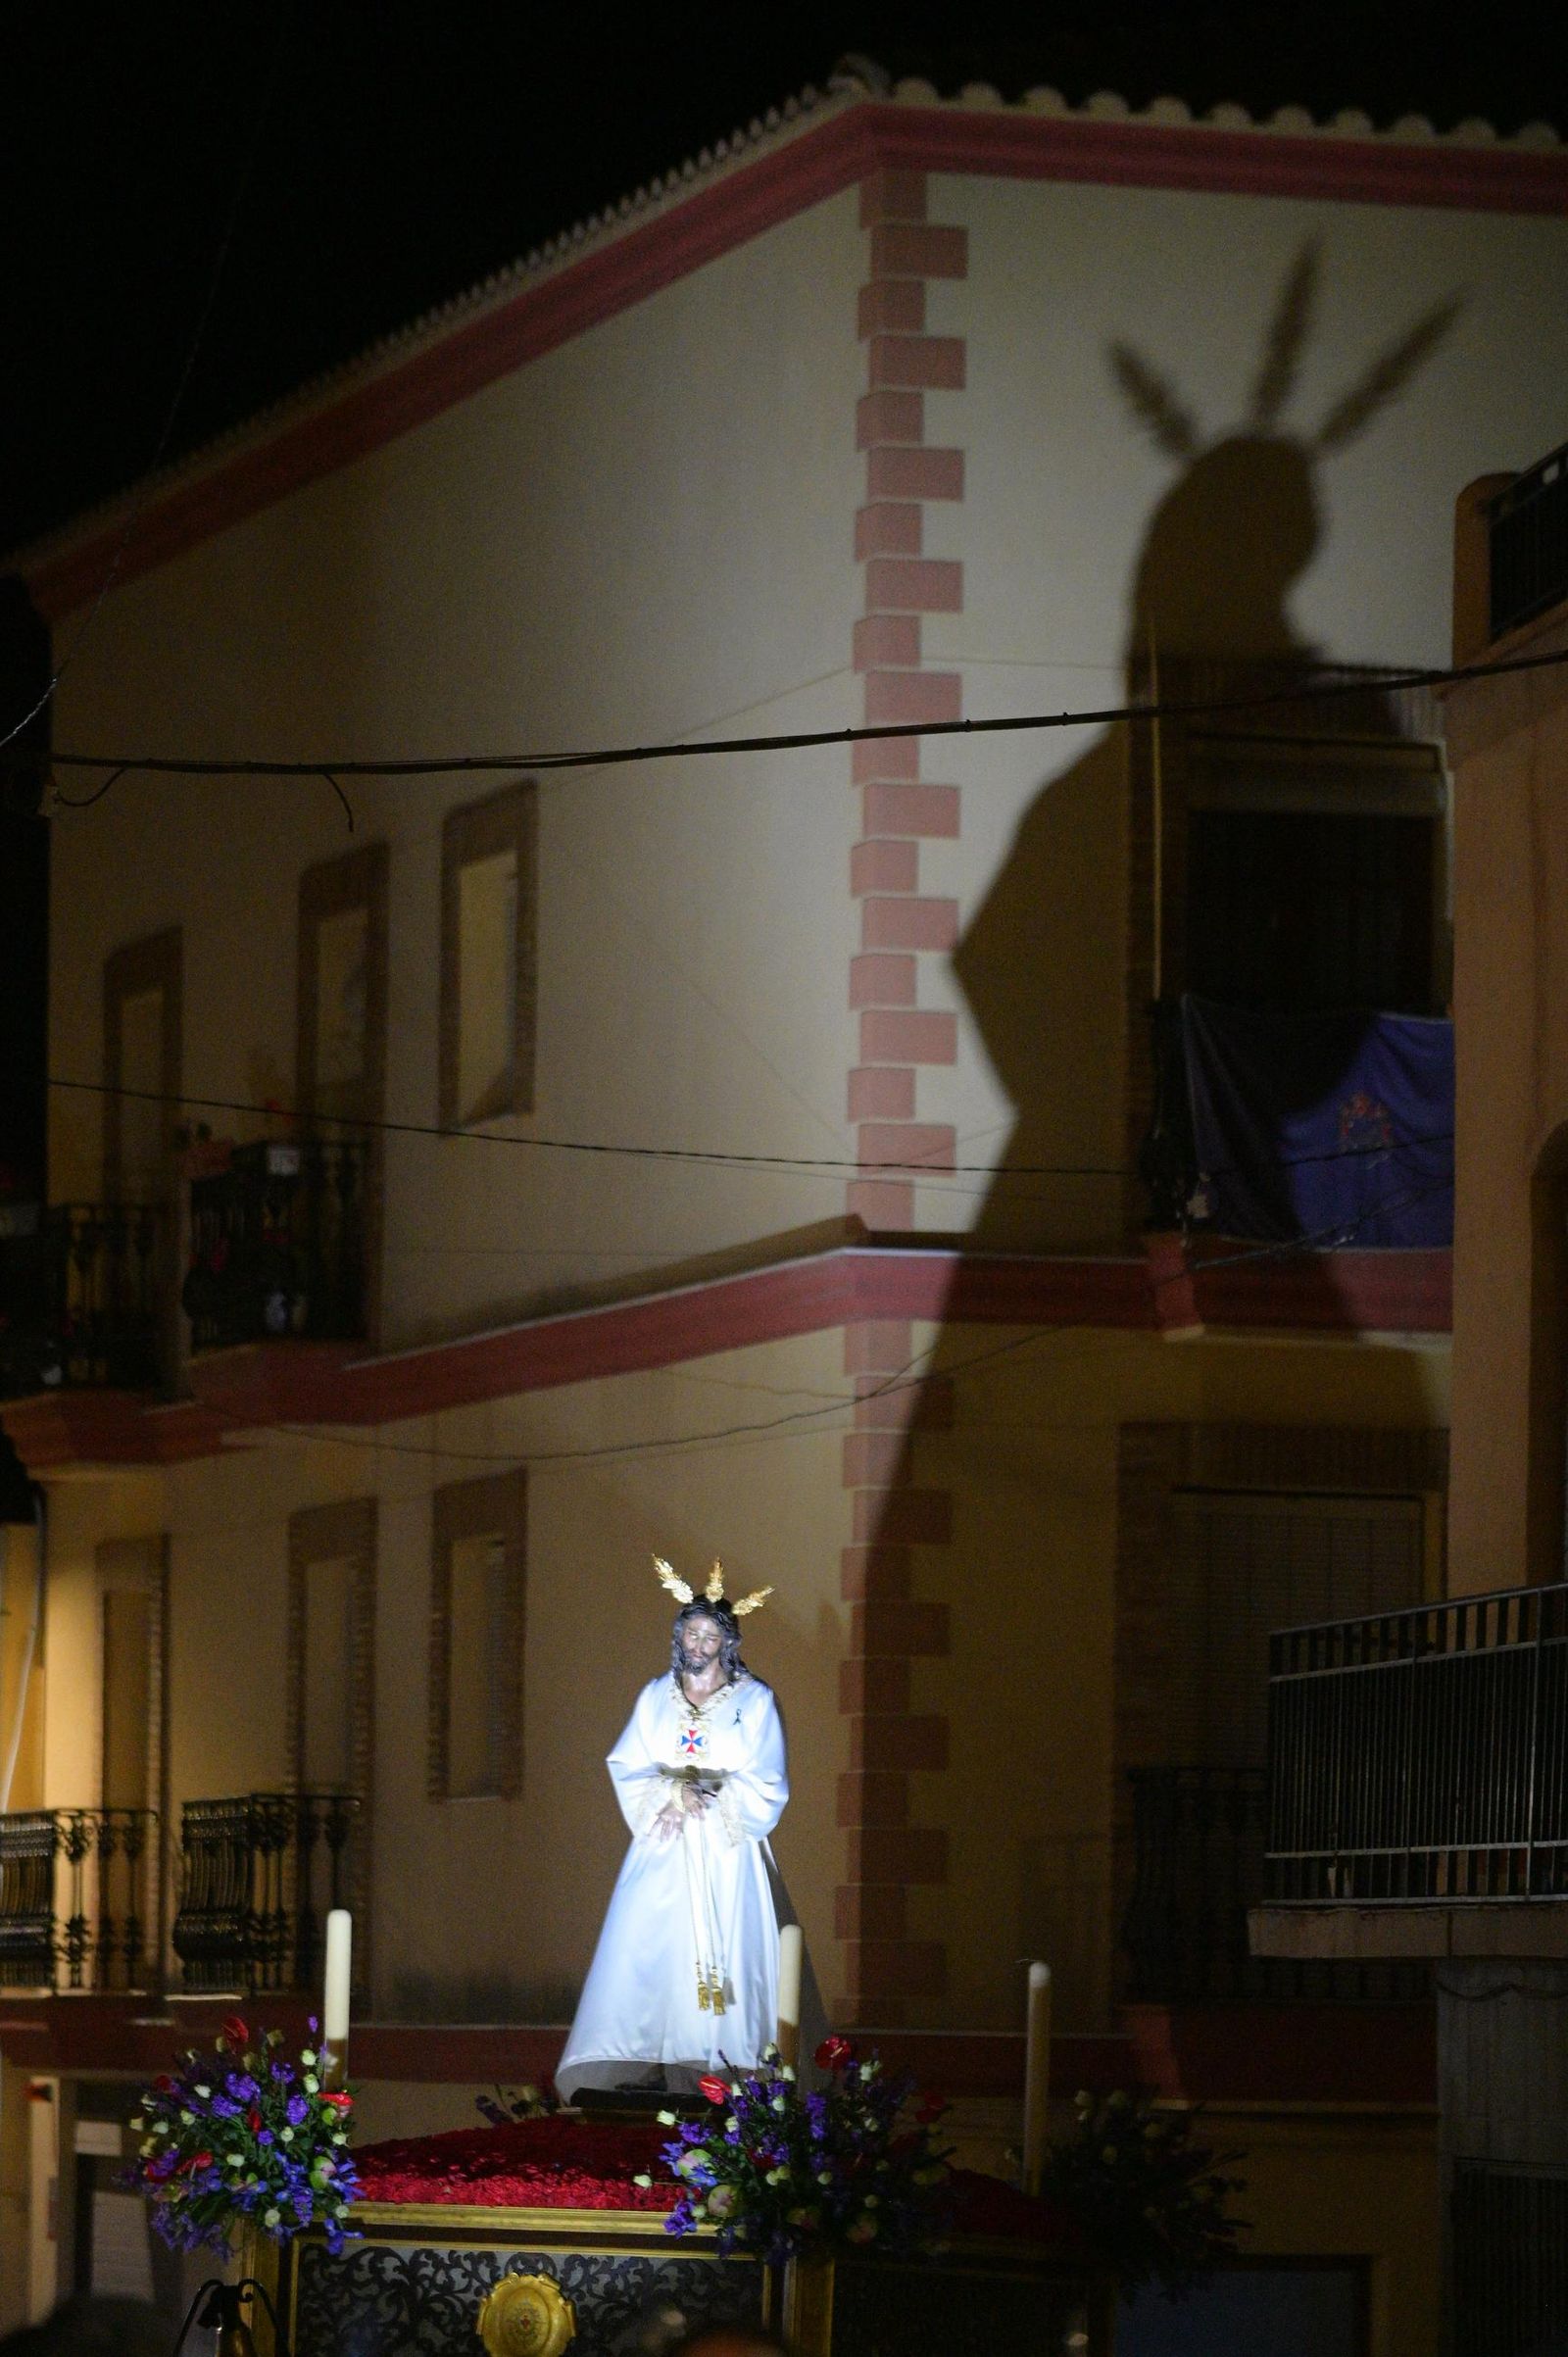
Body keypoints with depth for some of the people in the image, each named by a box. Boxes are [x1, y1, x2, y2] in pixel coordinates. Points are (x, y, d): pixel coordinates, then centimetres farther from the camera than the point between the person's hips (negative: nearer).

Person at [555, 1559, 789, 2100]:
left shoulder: (755, 1701, 3)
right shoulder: (655, 1697, 11)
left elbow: (766, 1789, -2)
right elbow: (626, 1768, 5)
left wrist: (707, 1797, -13)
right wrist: (673, 1791, -12)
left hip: (726, 1857, -2)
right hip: (662, 1854, 2)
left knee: (722, 1953, -9)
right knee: (644, 1953, -7)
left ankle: (716, 2071, -10)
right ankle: (634, 2073, -7)